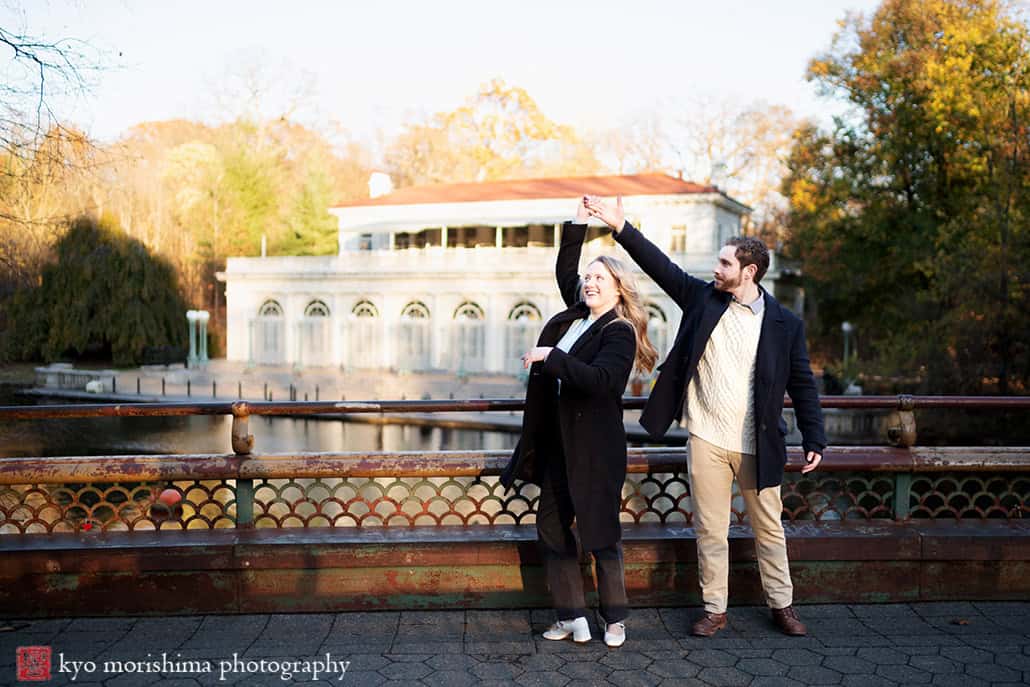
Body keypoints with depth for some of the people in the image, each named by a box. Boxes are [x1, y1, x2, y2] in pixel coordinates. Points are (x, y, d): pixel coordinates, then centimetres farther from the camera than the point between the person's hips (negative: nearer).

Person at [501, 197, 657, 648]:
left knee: (600, 534, 2)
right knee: (552, 528, 10)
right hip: (560, 443, 8)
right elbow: (564, 271, 23)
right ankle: (571, 617, 20)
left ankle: (615, 619, 19)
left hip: (596, 448, -8)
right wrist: (578, 224, 17)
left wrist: (552, 356, -27)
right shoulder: (575, 317, 10)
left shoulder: (620, 332, -12)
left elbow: (599, 379, -26)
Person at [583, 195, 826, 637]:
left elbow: (802, 385, 1)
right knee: (710, 530, 9)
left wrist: (814, 440, -1)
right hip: (706, 440, 1)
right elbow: (660, 265, -2)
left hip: (757, 446, -1)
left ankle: (782, 605, 29)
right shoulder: (703, 299, 3)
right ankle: (715, 609, 22)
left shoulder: (784, 324, -2)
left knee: (769, 529, 12)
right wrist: (620, 227, -10)